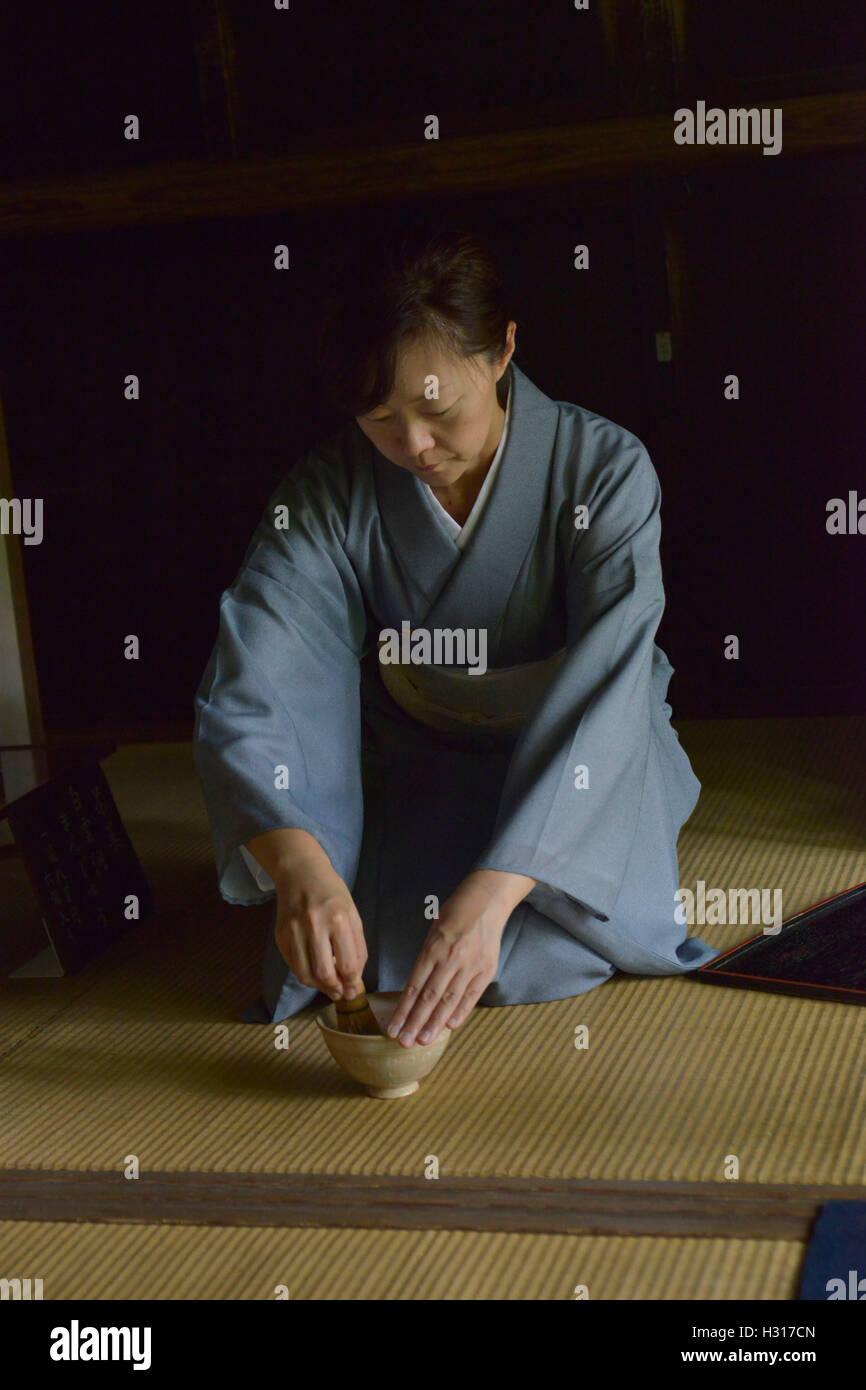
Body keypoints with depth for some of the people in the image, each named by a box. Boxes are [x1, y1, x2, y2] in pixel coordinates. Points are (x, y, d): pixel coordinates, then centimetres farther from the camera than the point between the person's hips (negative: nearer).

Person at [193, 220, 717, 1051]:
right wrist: (299, 863, -47)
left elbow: (601, 698, -32)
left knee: (545, 944, -26)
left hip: (579, 782, -1)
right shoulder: (330, 491, -17)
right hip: (422, 778, 2)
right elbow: (245, 695, -26)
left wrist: (490, 894, -45)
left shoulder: (606, 469, -22)